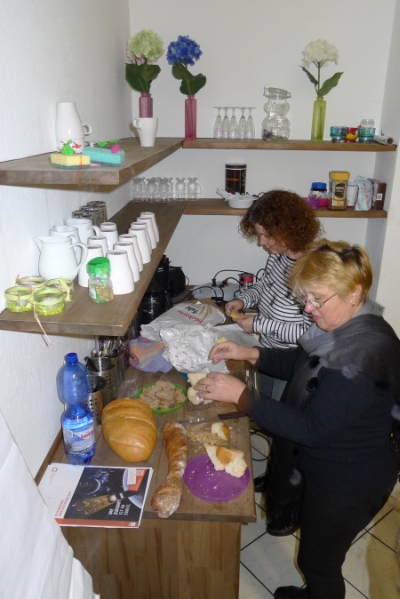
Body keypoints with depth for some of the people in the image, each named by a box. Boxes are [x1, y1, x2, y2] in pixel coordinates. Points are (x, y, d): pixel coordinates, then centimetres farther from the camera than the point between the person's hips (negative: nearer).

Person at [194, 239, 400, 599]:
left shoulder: (364, 355, -35)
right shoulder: (346, 327, -6)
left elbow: (312, 429, -32)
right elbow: (303, 364, 9)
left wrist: (240, 395, -31)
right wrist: (250, 353, -5)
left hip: (347, 485, -9)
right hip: (328, 470, 9)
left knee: (317, 560, 17)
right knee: (316, 548, 32)